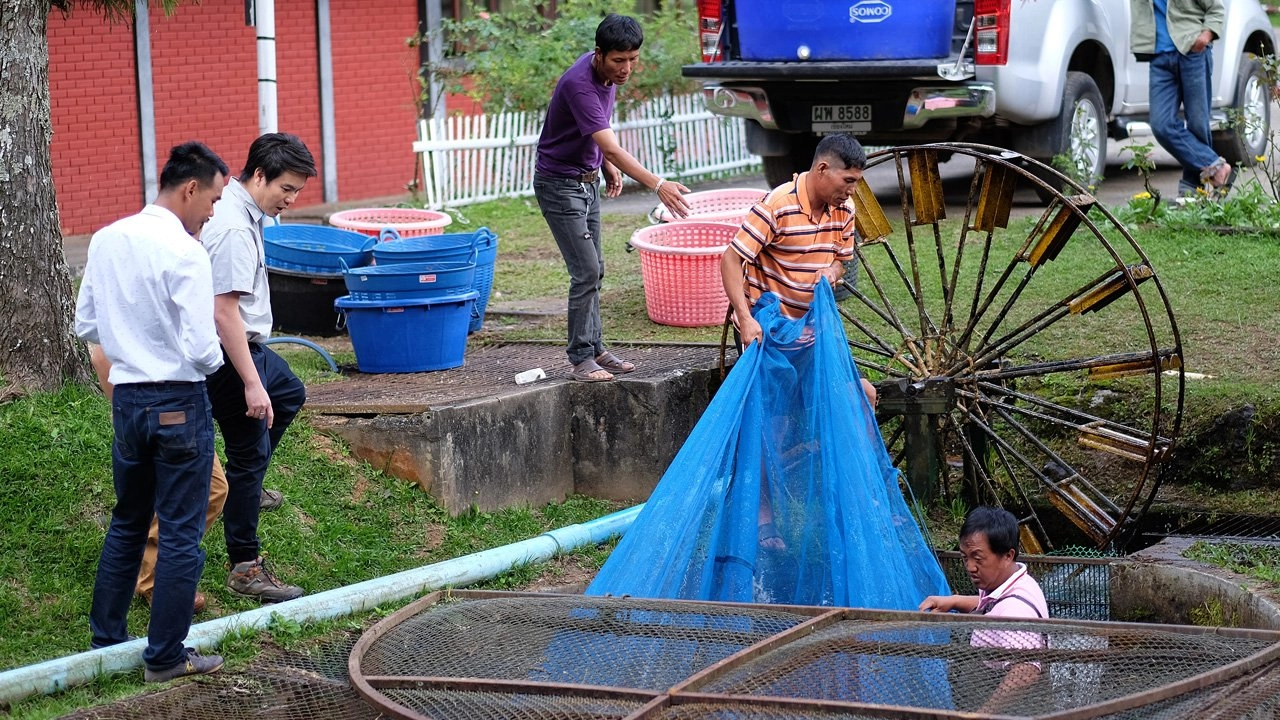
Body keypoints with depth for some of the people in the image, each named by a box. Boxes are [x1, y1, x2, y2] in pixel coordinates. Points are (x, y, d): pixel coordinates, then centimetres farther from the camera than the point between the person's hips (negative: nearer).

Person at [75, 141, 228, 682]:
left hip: (126, 398, 7)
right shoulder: (184, 252, -19)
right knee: (181, 532, 4)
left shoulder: (105, 241, 2)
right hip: (178, 403, -7)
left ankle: (105, 639, 27)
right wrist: (214, 357, 0)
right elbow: (201, 348, -21)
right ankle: (166, 656, 9)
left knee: (127, 522, 20)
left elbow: (86, 326, 11)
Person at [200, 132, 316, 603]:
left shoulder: (240, 211, 5)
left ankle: (245, 486, 42)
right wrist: (251, 384, -29)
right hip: (230, 355, -11)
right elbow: (224, 312, -30)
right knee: (249, 455, -4)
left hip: (249, 347, 11)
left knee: (290, 396, 33)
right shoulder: (235, 230, -26)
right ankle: (245, 567, 2)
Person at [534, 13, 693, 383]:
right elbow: (611, 148, -38)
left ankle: (594, 349, 18)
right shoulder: (579, 84, -31)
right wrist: (657, 185, -45)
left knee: (594, 270, 11)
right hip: (559, 183, -9)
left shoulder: (610, 73, -3)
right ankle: (581, 360, -6)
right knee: (586, 271, -12)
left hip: (588, 181, 9)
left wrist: (608, 166, 7)